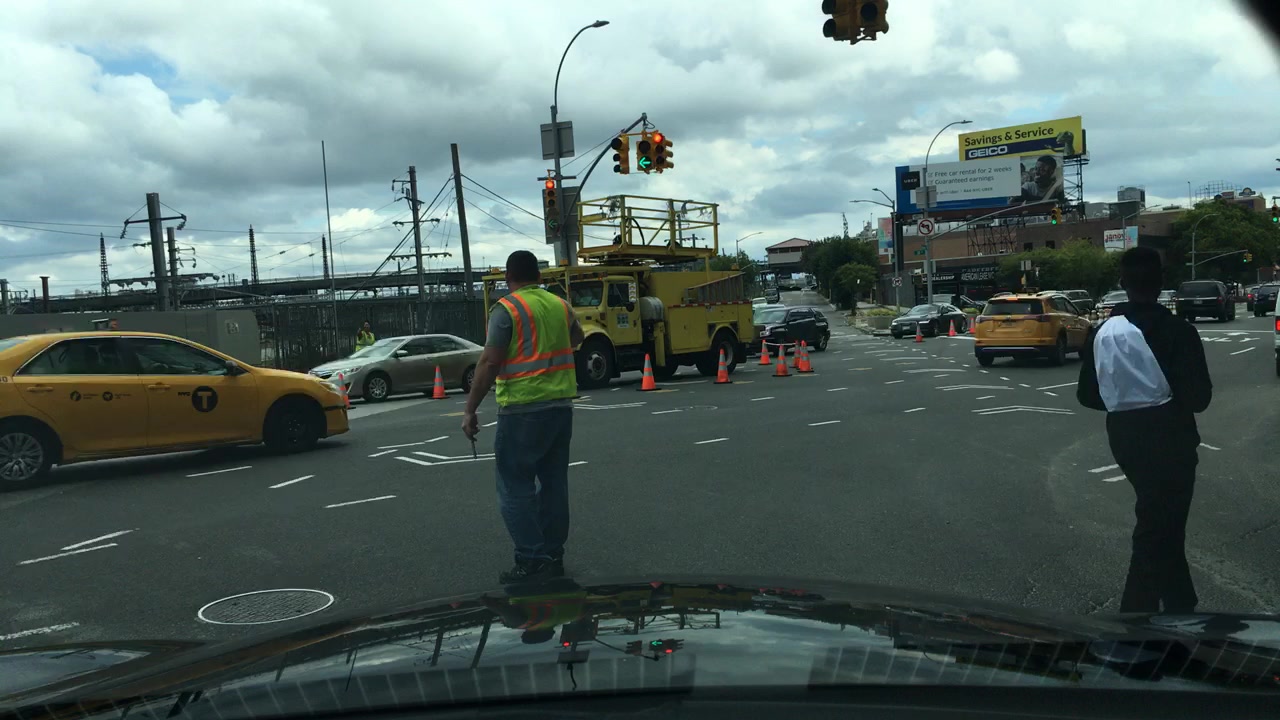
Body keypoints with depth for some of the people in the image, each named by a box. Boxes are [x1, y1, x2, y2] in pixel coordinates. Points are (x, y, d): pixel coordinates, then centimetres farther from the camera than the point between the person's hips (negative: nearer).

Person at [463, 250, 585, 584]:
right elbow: (577, 338, 31)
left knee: (515, 487, 0)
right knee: (553, 482, 14)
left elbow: (489, 362, -15)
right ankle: (553, 556, 21)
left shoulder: (507, 309, -9)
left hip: (523, 410, -7)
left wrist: (470, 410, -11)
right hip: (561, 406, 7)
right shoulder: (560, 305, 11)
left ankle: (532, 562, -3)